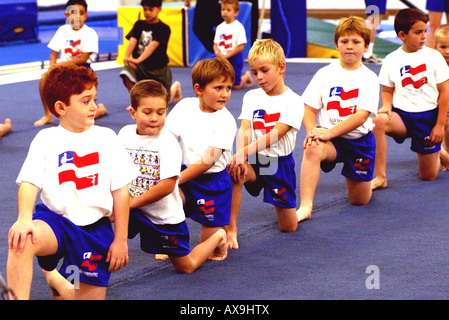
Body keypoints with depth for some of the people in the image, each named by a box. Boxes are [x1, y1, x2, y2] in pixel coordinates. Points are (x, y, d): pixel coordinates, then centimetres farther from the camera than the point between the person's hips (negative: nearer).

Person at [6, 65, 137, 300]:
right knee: (22, 240, -35)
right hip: (56, 219, -2)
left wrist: (120, 239, 2)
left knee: (91, 295, 5)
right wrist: (24, 218, -32)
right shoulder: (46, 139, -2)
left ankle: (59, 281, 37)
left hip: (96, 229, 2)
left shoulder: (106, 138, 1)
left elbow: (120, 192, 3)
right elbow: (29, 183, -12)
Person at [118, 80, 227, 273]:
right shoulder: (125, 134, -4)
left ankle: (217, 239, 35)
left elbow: (167, 185, -24)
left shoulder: (168, 142, -20)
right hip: (134, 210, 4)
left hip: (165, 216, -4)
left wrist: (133, 202, -21)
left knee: (186, 267, 9)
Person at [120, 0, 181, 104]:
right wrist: (126, 56, -31)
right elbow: (132, 40, -10)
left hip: (158, 68, -3)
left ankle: (175, 87, 37)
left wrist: (138, 60, -38)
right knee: (127, 73, -32)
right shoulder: (139, 24, 5)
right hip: (140, 66, 3)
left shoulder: (164, 28, -9)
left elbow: (153, 45, -23)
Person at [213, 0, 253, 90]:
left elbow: (241, 46, -15)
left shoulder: (238, 27, -12)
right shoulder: (220, 27, 8)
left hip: (234, 58, -6)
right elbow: (215, 44, 11)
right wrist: (217, 52, -11)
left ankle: (247, 76, 27)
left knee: (235, 86, -5)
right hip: (221, 59, 6)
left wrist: (227, 55, -17)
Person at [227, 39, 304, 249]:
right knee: (233, 172, -35)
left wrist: (244, 152, -32)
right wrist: (240, 158, -27)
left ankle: (284, 205, 40)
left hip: (280, 163, -2)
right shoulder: (251, 97, 5)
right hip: (254, 161, 2)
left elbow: (275, 134, -20)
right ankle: (230, 229, -25)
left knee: (289, 227, 3)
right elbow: (244, 130, -8)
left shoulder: (293, 101, -7)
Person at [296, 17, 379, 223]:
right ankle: (305, 207, -37)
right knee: (312, 149, -37)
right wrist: (312, 132, -23)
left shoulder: (369, 78, -4)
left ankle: (361, 179, 44)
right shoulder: (325, 74, 1)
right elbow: (309, 109, -2)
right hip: (330, 140, 0)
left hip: (360, 140, 0)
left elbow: (362, 115, -15)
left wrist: (329, 132, -25)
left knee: (360, 200, 7)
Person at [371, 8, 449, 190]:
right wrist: (387, 106, -12)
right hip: (402, 115, 1)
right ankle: (380, 177, -26)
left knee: (428, 176, 2)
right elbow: (387, 91, 10)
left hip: (428, 116, -1)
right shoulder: (391, 60, 1)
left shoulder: (433, 56, -3)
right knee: (377, 121, -35)